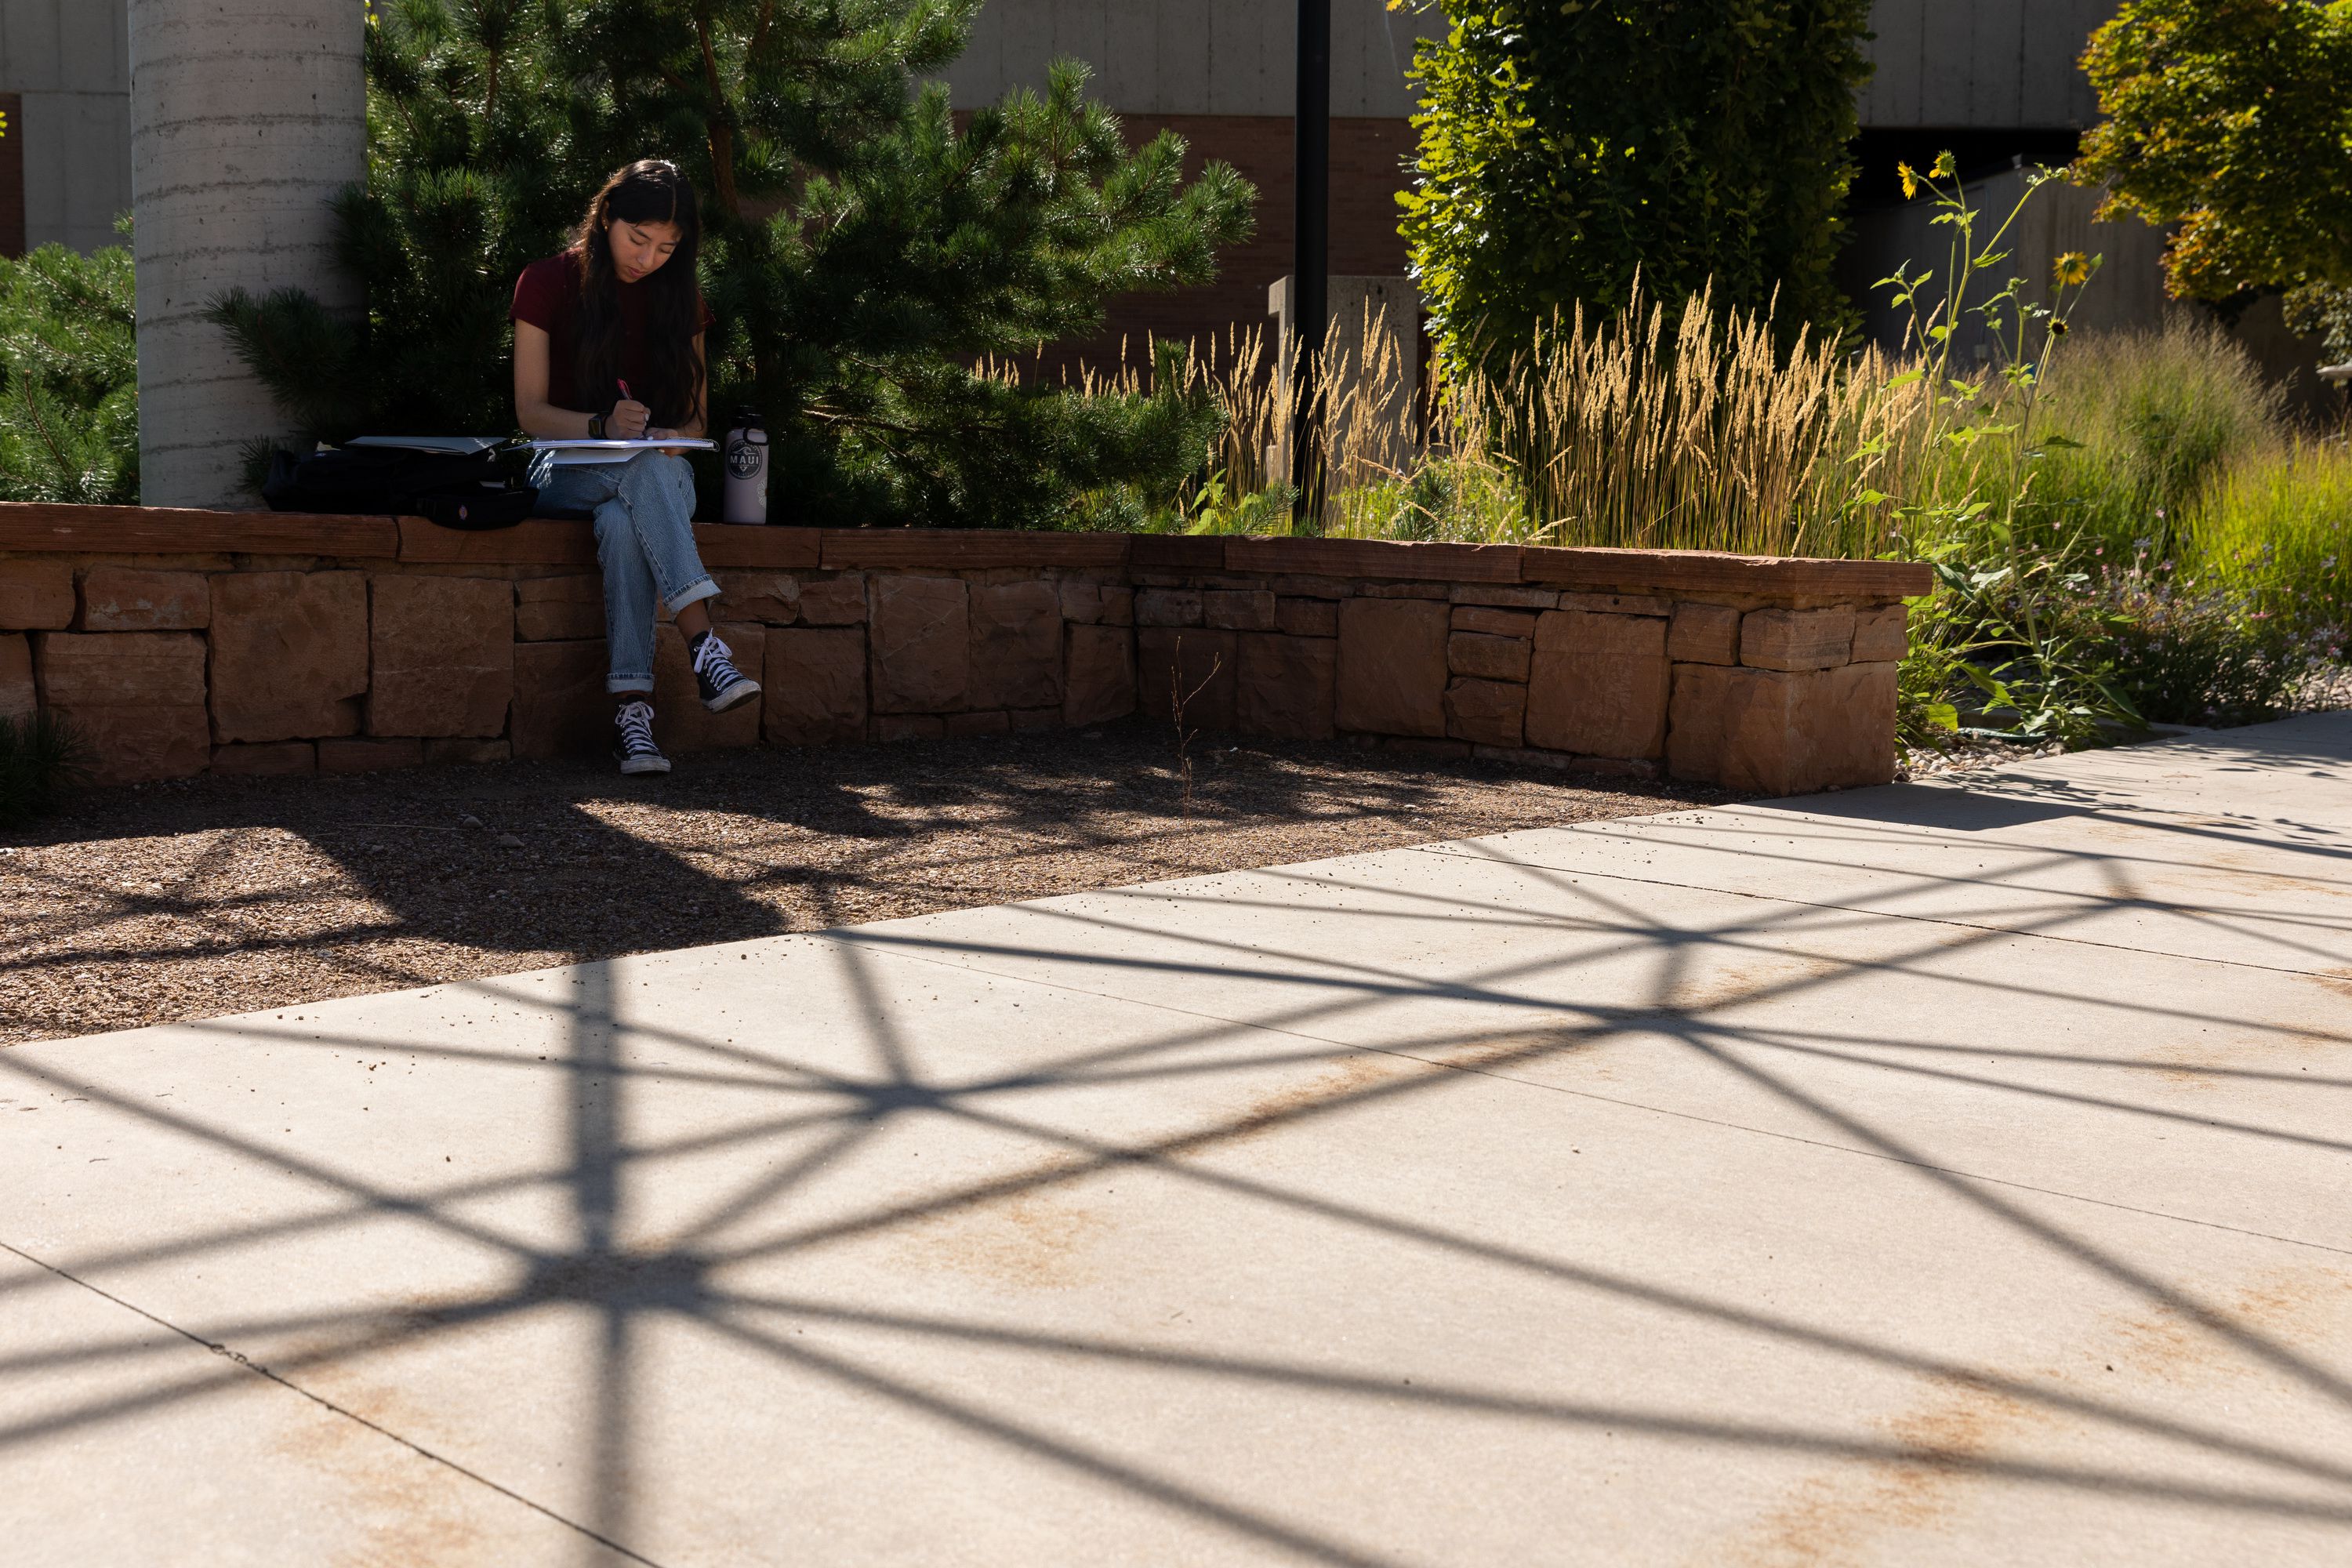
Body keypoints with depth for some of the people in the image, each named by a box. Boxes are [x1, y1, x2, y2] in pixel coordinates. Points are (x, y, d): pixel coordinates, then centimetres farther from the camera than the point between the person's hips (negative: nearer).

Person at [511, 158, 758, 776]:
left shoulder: (679, 298, 9)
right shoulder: (548, 284, 0)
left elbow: (695, 417, 9)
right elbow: (531, 411, -4)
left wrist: (678, 439, -16)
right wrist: (603, 425, -23)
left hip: (659, 472, 2)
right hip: (567, 471, -2)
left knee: (623, 522, -38)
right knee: (645, 465, -39)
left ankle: (631, 708, -49)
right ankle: (703, 645, -52)